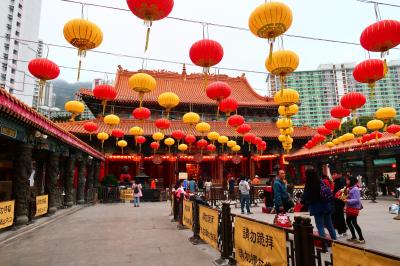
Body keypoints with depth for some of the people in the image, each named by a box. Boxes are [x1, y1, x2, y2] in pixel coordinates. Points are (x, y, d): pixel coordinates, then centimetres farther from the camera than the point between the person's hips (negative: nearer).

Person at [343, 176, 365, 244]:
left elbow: (357, 200, -22)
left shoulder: (355, 189, -17)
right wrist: (345, 198, 3)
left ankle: (361, 239, 7)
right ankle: (354, 237, 27)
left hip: (354, 208, -10)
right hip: (349, 208, 10)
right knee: (348, 221, 15)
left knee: (354, 223, -4)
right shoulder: (349, 188, 9)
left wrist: (348, 201, -26)